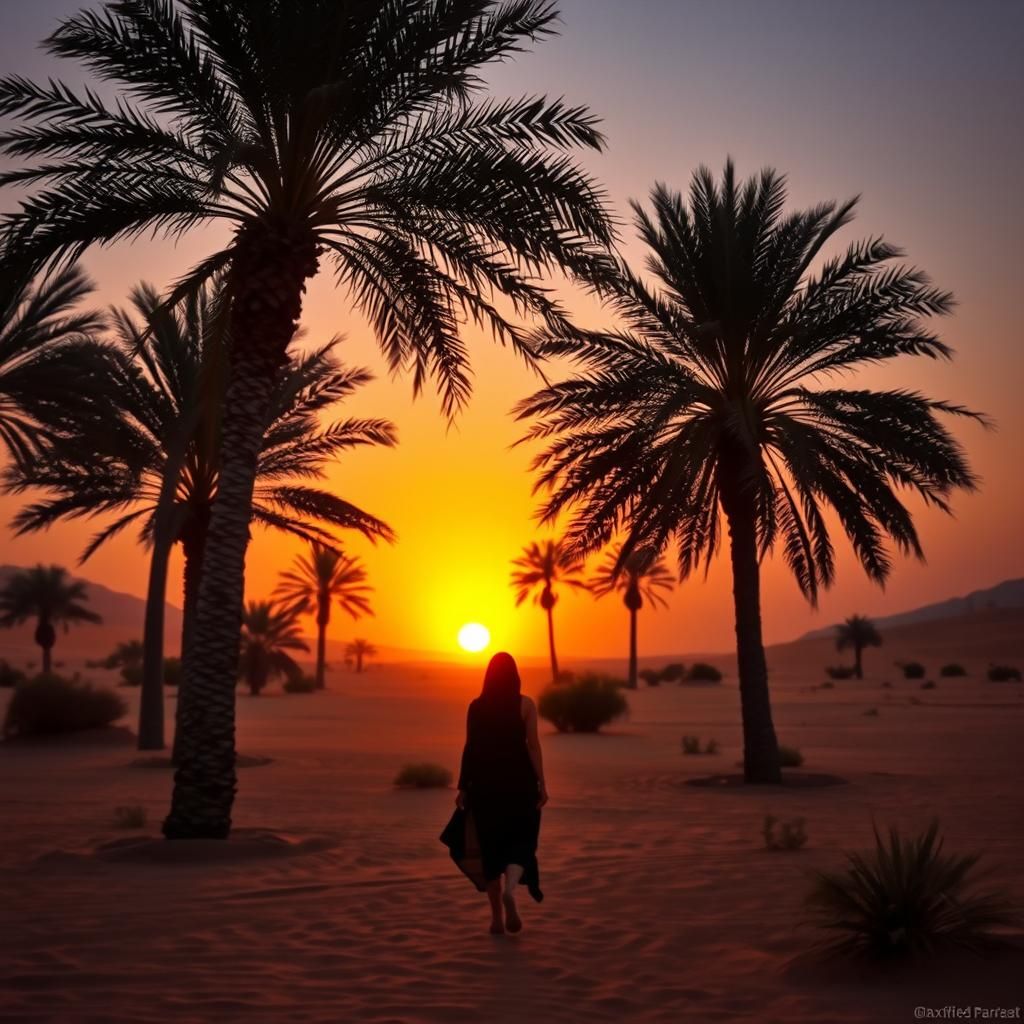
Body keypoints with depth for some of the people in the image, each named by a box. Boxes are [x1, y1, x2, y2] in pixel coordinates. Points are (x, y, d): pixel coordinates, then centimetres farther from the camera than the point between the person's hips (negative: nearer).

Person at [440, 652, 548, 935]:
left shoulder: (476, 706, 1)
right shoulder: (525, 704, -3)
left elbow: (470, 748, 0)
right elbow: (533, 745, -7)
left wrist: (463, 787, 6)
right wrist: (541, 784, -4)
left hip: (486, 783, 2)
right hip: (519, 781, -1)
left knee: (490, 846, 12)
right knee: (521, 841, 8)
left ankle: (497, 917, 12)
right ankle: (510, 889, -22)